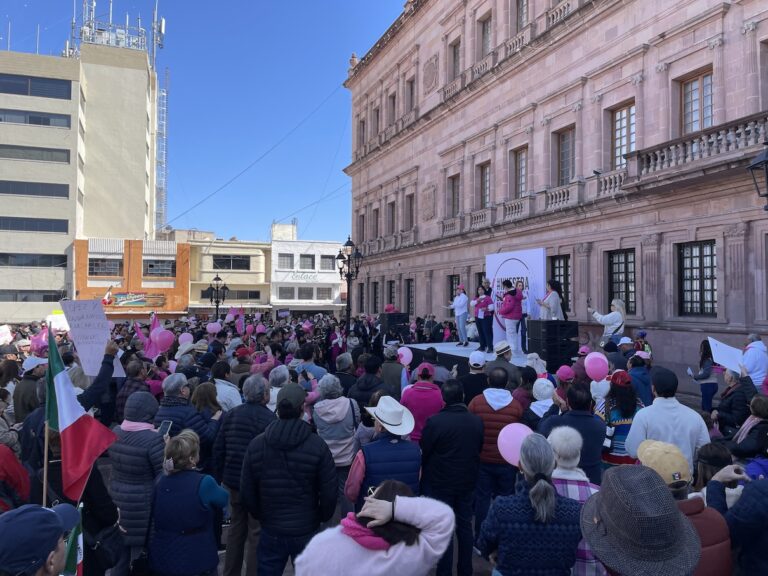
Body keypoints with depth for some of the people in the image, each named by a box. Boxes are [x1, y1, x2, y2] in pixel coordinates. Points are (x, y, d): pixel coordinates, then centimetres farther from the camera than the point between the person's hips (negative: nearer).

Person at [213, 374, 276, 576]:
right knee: (256, 533, 4)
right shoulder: (268, 418, -16)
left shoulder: (229, 415, 4)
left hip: (232, 482, 7)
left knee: (236, 528, 21)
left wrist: (222, 476, 16)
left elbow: (218, 449, 7)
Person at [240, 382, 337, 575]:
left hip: (270, 531, 2)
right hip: (306, 531, -1)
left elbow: (246, 491, -2)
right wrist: (322, 517, 7)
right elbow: (329, 491, -11)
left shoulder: (256, 445, -9)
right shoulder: (317, 445, -16)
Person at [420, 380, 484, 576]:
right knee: (465, 525, 18)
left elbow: (424, 453, -11)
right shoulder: (477, 421, -6)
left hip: (439, 482, -4)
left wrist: (425, 473, 8)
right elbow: (478, 450, 7)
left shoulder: (434, 422, -22)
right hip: (467, 481, 4)